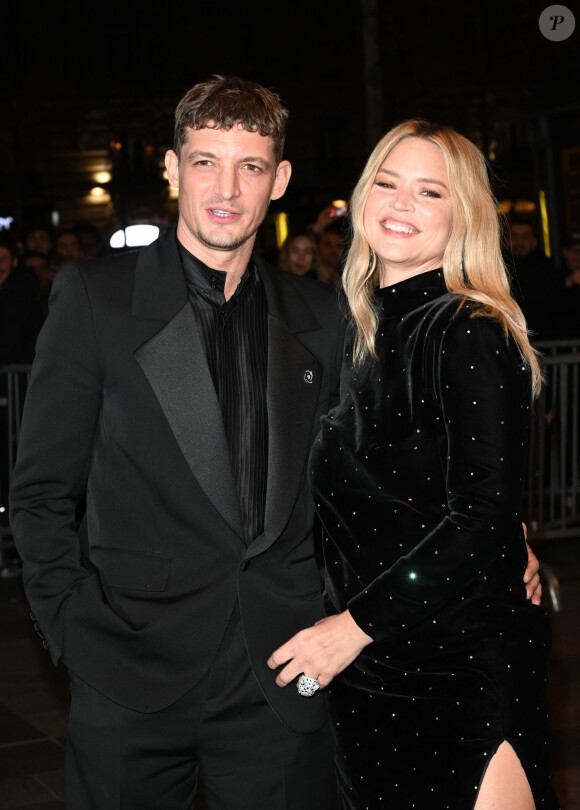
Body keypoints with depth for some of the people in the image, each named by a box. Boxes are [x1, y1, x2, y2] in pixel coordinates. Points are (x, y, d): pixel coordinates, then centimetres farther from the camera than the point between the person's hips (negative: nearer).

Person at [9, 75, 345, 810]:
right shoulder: (93, 295, -1)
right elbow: (41, 493, -1)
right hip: (133, 674, -2)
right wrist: (76, 633, -7)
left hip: (280, 679, 3)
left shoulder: (319, 318, 8)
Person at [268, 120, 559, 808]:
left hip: (462, 668, -7)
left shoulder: (473, 336, -15)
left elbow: (483, 523, -20)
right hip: (362, 669, 7)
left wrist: (357, 624, -18)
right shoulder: (362, 328, 8)